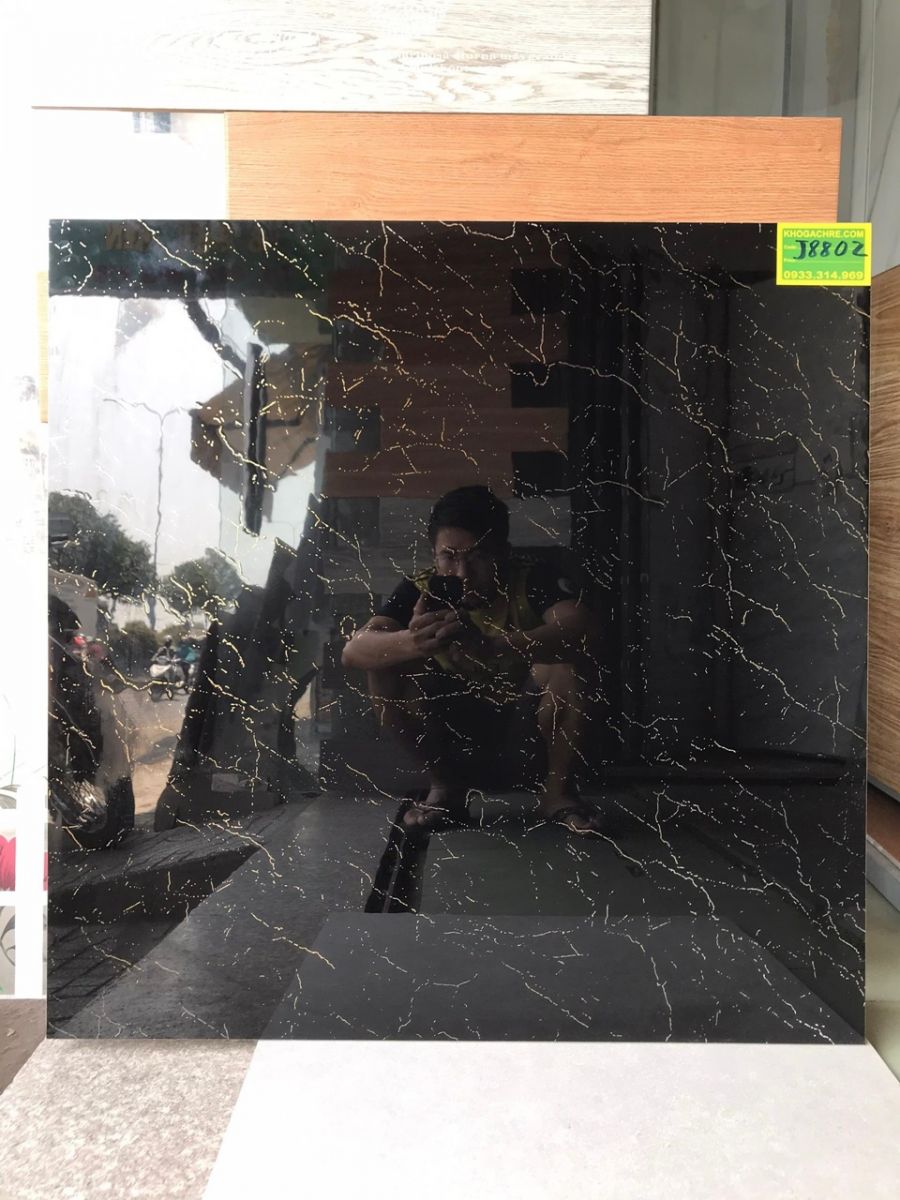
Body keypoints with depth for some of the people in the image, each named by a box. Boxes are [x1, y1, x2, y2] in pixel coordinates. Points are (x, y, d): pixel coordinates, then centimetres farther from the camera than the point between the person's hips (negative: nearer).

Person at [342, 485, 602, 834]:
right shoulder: (422, 590, -19)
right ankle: (445, 786, -3)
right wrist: (412, 642, -55)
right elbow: (352, 651, -32)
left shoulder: (532, 580, -24)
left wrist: (490, 647, -60)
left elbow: (581, 627, -44)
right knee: (386, 668, -24)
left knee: (563, 661, -32)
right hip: (453, 722, 2)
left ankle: (556, 788, -9)